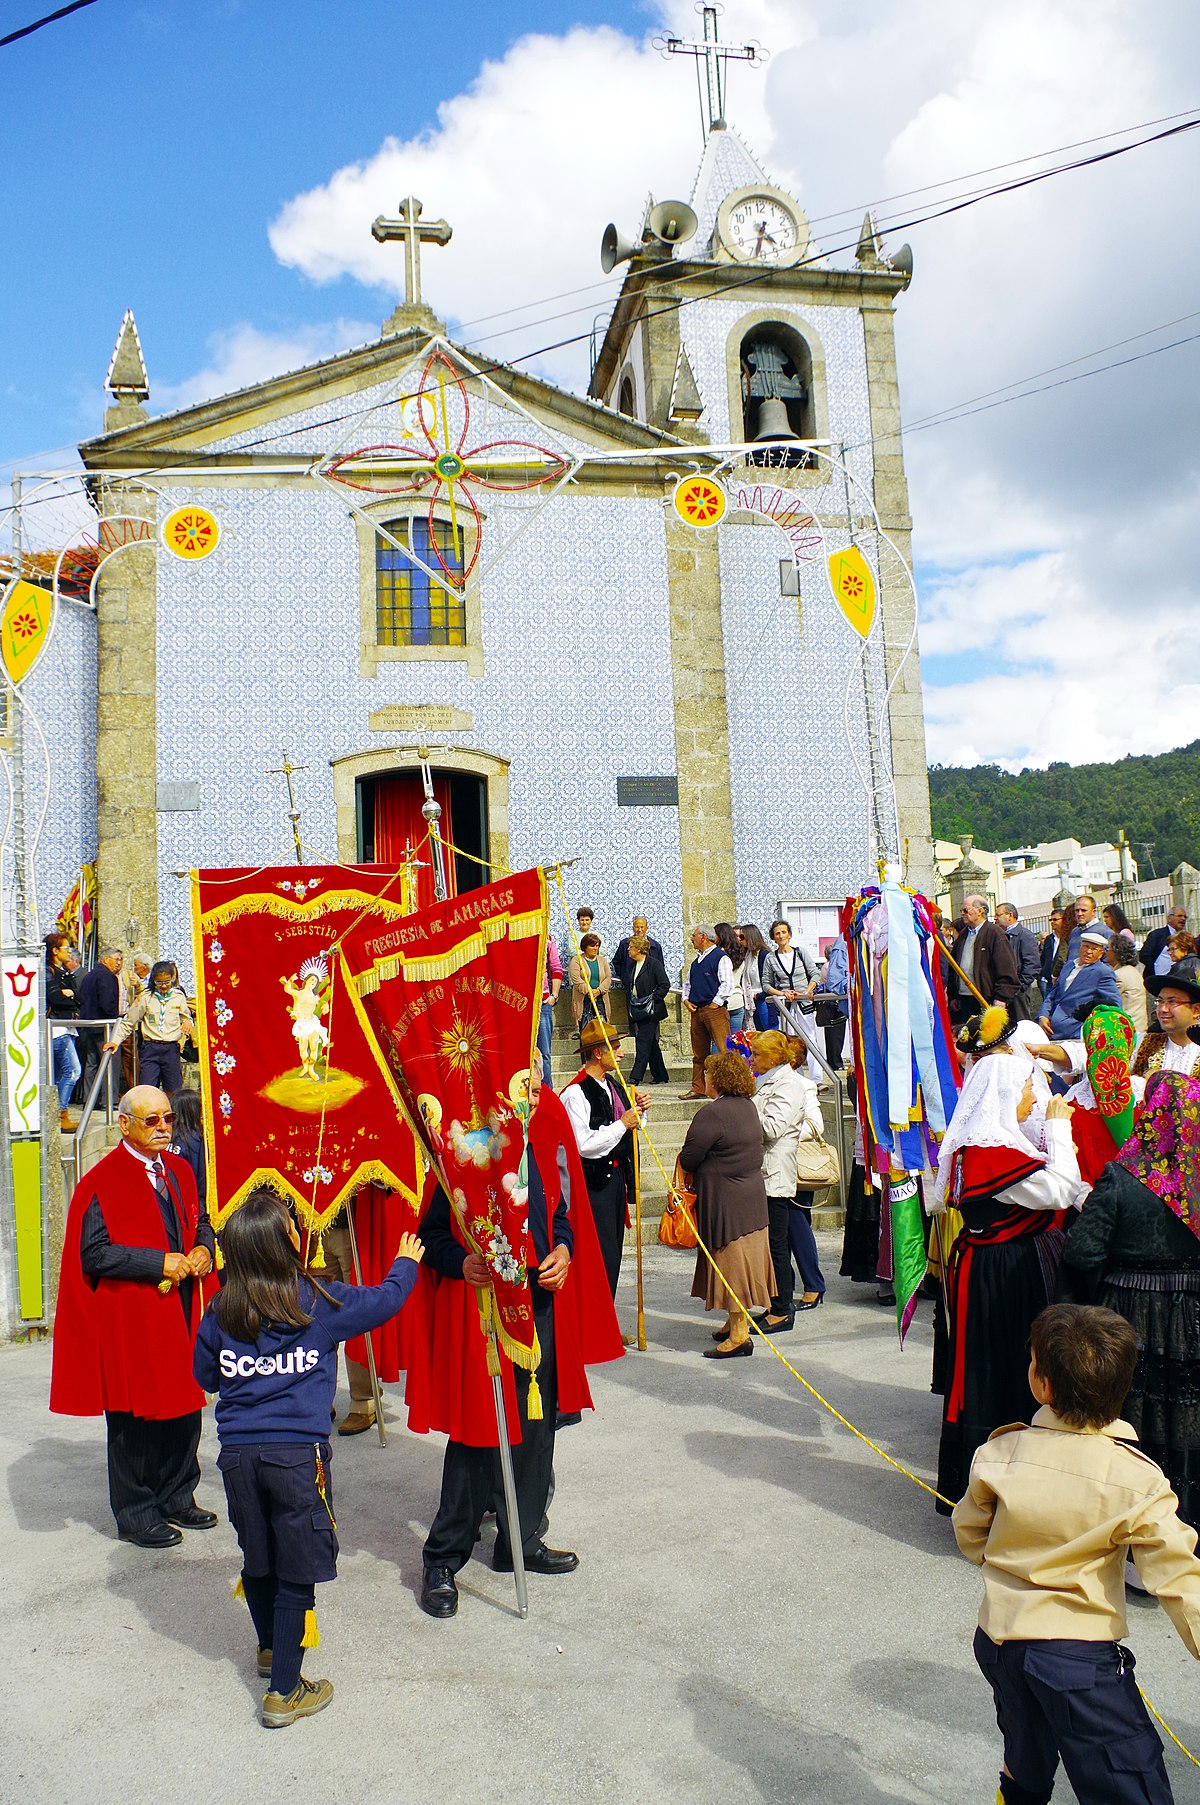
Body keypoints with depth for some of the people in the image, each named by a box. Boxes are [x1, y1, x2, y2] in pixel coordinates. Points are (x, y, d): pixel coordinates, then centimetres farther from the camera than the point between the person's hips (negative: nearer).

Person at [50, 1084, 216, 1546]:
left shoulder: (179, 1170, 10)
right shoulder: (102, 1182, -12)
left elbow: (199, 1222, 18)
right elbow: (93, 1253, -16)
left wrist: (203, 1250, -4)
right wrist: (159, 1264, -19)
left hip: (180, 1308, 7)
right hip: (130, 1315, -6)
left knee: (184, 1406, 13)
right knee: (134, 1415, 3)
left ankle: (176, 1498, 30)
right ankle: (135, 1515, 19)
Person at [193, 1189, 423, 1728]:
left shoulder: (221, 1313, 0)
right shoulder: (321, 1302, -8)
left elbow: (204, 1376, 14)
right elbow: (385, 1300, 7)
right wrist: (406, 1264, 26)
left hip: (237, 1453, 4)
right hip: (297, 1451, -4)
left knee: (258, 1559, 21)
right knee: (296, 1571, 6)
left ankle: (270, 1648, 43)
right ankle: (285, 1692, 10)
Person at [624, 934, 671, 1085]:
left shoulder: (654, 964, -11)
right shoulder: (631, 965, 12)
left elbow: (665, 985, -12)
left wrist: (653, 999, -14)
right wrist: (631, 998, 12)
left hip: (650, 1010, -8)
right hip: (637, 1010, 8)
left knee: (643, 1043, -10)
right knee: (651, 1044, 13)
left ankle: (635, 1077, -11)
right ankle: (660, 1076, 21)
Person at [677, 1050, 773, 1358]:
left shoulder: (712, 1114, -22)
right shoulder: (748, 1107, 6)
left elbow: (688, 1161, -18)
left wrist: (683, 1153, 3)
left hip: (726, 1202, -9)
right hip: (752, 1195, 9)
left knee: (730, 1262, -2)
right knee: (741, 1260, 16)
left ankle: (739, 1333, 2)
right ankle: (736, 1322, 27)